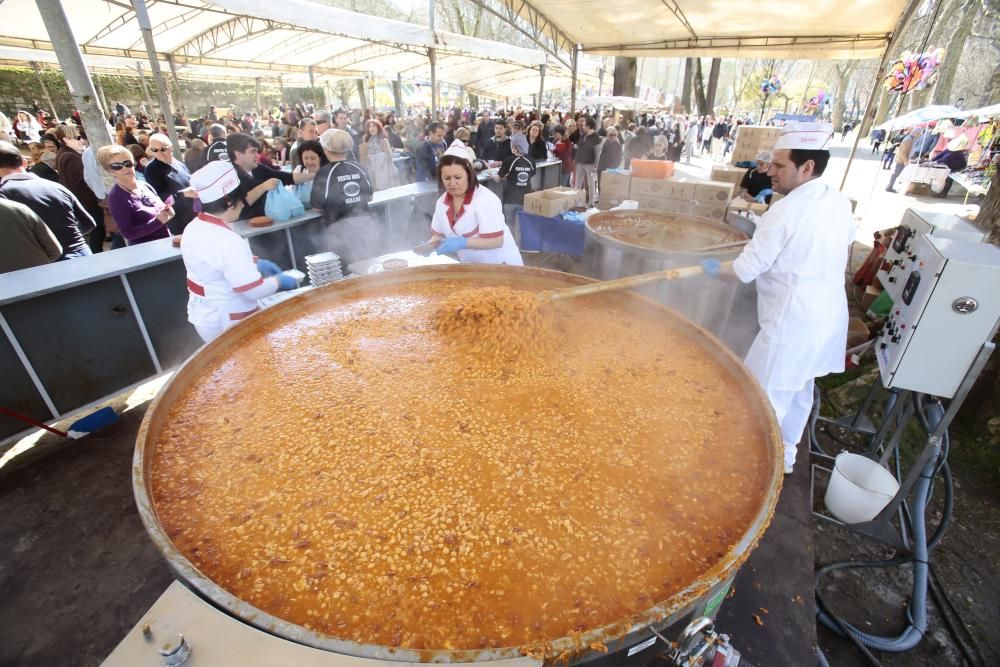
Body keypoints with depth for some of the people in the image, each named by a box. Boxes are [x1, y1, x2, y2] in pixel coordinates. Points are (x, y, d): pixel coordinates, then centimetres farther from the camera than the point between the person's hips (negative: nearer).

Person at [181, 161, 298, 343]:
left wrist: (255, 263, 8)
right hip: (226, 322, -9)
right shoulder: (228, 242, -30)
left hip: (203, 314, 9)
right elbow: (254, 290, -28)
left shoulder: (193, 228, -1)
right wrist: (279, 280, -11)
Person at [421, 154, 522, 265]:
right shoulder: (441, 202, -2)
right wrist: (429, 245, -15)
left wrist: (462, 243, -36)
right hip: (470, 266, 6)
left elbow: (496, 241, -27)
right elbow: (439, 235, 7)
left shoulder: (486, 200, -22)